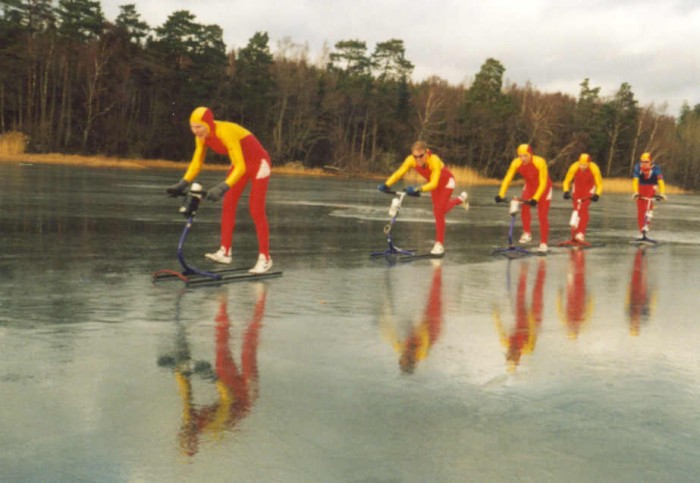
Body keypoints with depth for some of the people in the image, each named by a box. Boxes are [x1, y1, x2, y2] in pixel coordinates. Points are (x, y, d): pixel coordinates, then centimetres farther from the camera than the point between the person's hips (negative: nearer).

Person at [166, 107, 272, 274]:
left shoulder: (225, 132, -35)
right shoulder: (202, 136, -11)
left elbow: (240, 167, -38)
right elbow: (196, 163, 0)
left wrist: (222, 188, -47)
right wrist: (182, 184, -12)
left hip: (258, 163, -8)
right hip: (241, 164, 8)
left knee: (256, 210, -7)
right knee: (228, 205, 0)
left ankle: (265, 258, 0)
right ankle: (225, 252, 4)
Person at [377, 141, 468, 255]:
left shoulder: (434, 160, -42)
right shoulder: (411, 160, -29)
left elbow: (434, 183, -49)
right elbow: (399, 173, -34)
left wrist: (418, 189, -64)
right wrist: (386, 185, -50)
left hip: (446, 182, -6)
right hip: (433, 183, 6)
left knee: (439, 212, -15)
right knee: (441, 209, 22)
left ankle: (439, 244, -4)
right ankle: (461, 199, 53)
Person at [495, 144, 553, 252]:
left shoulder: (540, 162, -33)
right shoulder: (516, 163, -24)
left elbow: (543, 183, -30)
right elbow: (507, 178, -23)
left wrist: (535, 198, -38)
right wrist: (501, 195, -34)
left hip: (543, 187, -3)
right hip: (529, 186, 3)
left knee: (542, 216, -5)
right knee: (524, 206, -23)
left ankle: (543, 243, 5)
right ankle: (527, 233, -5)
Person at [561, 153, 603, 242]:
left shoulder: (594, 168, -29)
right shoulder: (574, 167, -27)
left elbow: (599, 184, -18)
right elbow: (566, 181, -14)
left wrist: (597, 195, -34)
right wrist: (566, 191, -29)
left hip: (589, 189, -2)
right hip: (577, 189, 2)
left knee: (583, 209, -19)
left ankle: (581, 234, -21)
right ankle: (575, 233, 16)